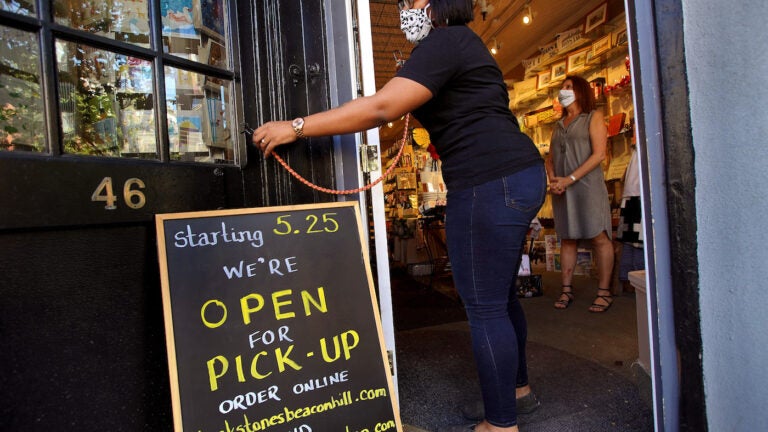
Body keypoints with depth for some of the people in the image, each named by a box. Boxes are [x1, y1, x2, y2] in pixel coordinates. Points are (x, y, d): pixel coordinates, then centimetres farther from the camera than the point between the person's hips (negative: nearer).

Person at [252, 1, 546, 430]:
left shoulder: (444, 42, -11)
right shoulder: (459, 43, 22)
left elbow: (380, 107, -21)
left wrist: (296, 128, -17)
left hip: (492, 183, -11)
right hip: (513, 177, 11)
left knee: (484, 307, -4)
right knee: (499, 296, 20)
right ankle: (517, 382, 39)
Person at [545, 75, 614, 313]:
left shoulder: (594, 117, 4)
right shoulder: (559, 125, 20)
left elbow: (599, 154, -8)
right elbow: (550, 158, 16)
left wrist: (570, 179, -15)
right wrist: (552, 179, -4)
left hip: (587, 186, -5)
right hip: (562, 189, 5)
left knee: (599, 238, -5)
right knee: (567, 239, 6)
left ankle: (604, 292, 3)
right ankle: (566, 290, 11)